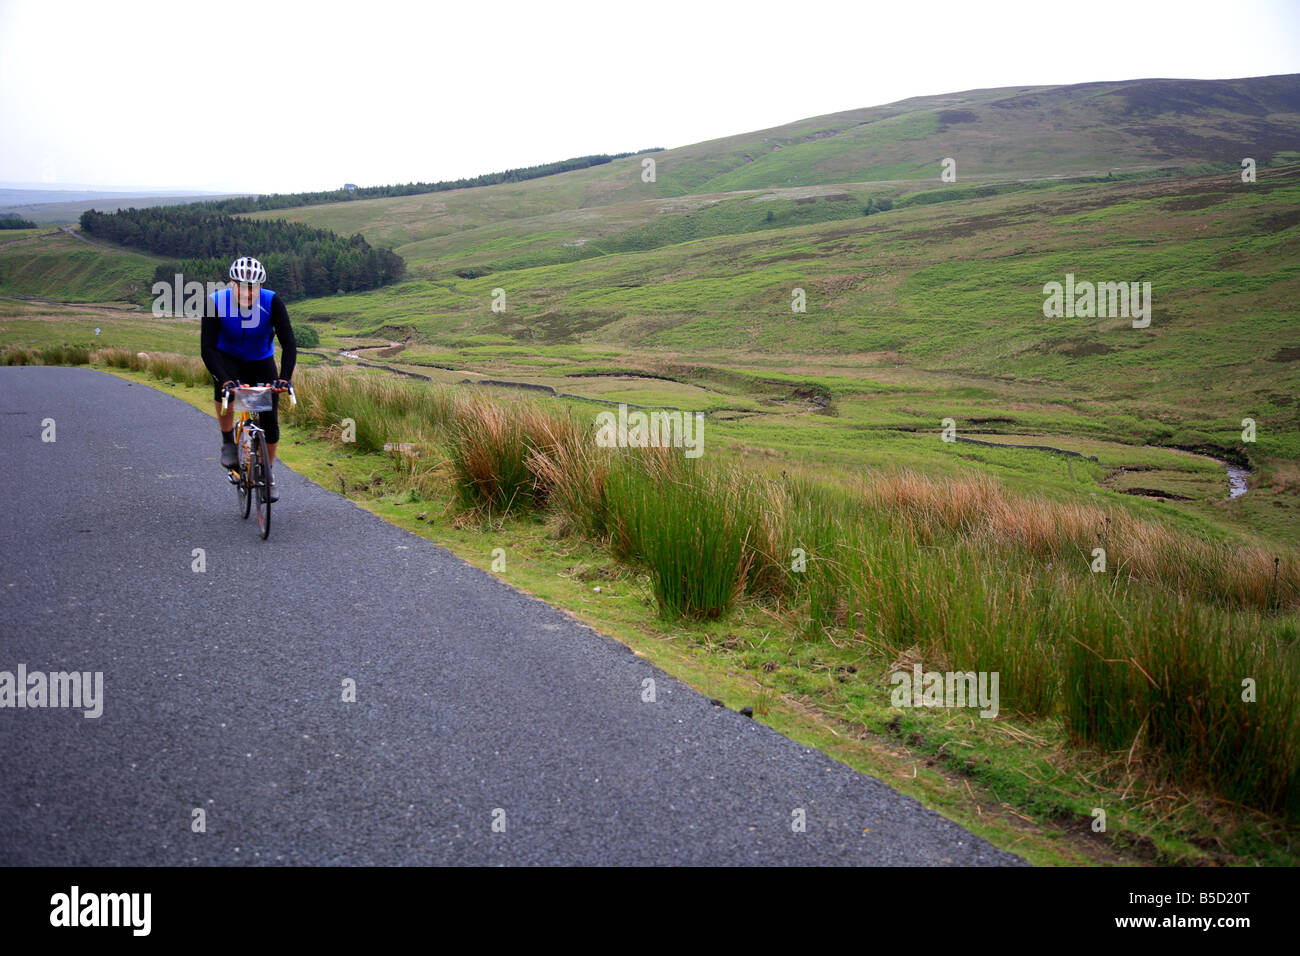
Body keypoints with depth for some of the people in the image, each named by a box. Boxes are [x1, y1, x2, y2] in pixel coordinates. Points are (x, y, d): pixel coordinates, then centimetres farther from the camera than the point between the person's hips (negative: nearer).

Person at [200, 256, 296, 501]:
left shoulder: (272, 302, -26)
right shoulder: (216, 302, -26)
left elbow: (288, 343, -29)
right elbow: (208, 348, -29)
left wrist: (284, 378, -42)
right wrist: (224, 380, -43)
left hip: (261, 362, 1)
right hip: (228, 359, -1)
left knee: (270, 420, -5)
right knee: (224, 389, -35)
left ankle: (268, 474, 18)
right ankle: (228, 441, -10)